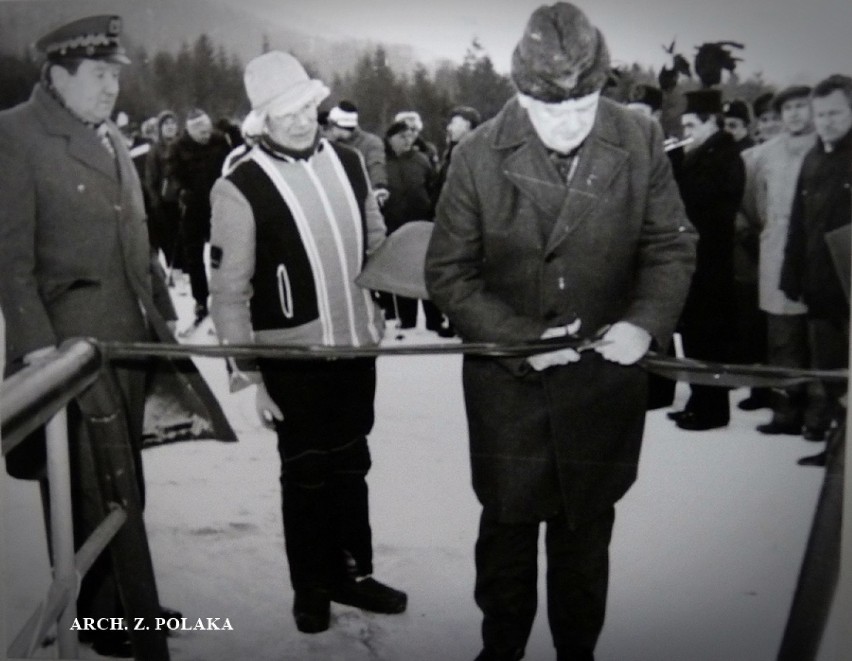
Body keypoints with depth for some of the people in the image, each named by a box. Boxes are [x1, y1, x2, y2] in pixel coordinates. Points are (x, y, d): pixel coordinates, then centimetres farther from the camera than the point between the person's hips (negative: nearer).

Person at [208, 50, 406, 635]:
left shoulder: (349, 162, 3)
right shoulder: (240, 189, -13)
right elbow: (229, 293, -11)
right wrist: (248, 372, -12)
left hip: (356, 344, 5)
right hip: (293, 357, -5)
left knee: (351, 465, 17)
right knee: (306, 474, 8)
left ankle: (352, 572, 35)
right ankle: (312, 587, 28)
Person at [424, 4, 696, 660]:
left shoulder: (641, 141, -7)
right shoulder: (479, 155, -11)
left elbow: (672, 244, 1)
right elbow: (449, 271, -6)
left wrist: (645, 321, -16)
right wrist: (521, 338, -17)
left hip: (606, 377, 1)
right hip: (507, 379, -1)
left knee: (586, 531, 17)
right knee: (507, 525, 15)